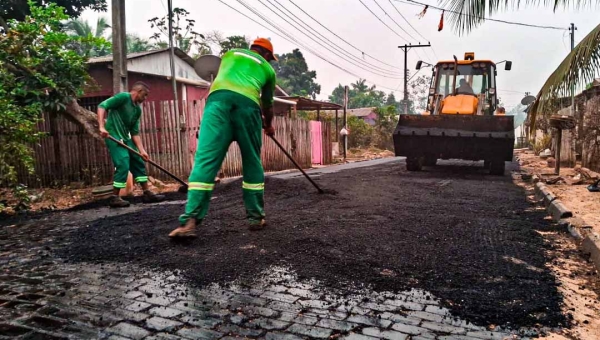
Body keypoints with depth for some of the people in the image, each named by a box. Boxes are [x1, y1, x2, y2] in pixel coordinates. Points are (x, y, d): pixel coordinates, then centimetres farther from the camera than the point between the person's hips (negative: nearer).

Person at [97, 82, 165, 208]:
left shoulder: (137, 109, 12)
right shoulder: (123, 97, -11)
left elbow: (135, 132, 12)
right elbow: (102, 106, -18)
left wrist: (142, 150, 5)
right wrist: (102, 127, -28)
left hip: (126, 139, 9)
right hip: (114, 137, -9)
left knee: (139, 163, 11)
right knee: (123, 166, -13)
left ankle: (147, 194, 19)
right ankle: (114, 198, -1)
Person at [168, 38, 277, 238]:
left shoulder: (231, 53, 36)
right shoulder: (267, 68, 30)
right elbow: (267, 105, 40)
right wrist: (268, 125, 60)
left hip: (218, 98, 1)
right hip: (248, 103, -1)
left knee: (205, 159, -8)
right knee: (252, 162, 11)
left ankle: (190, 221, -17)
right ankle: (256, 217, 16)